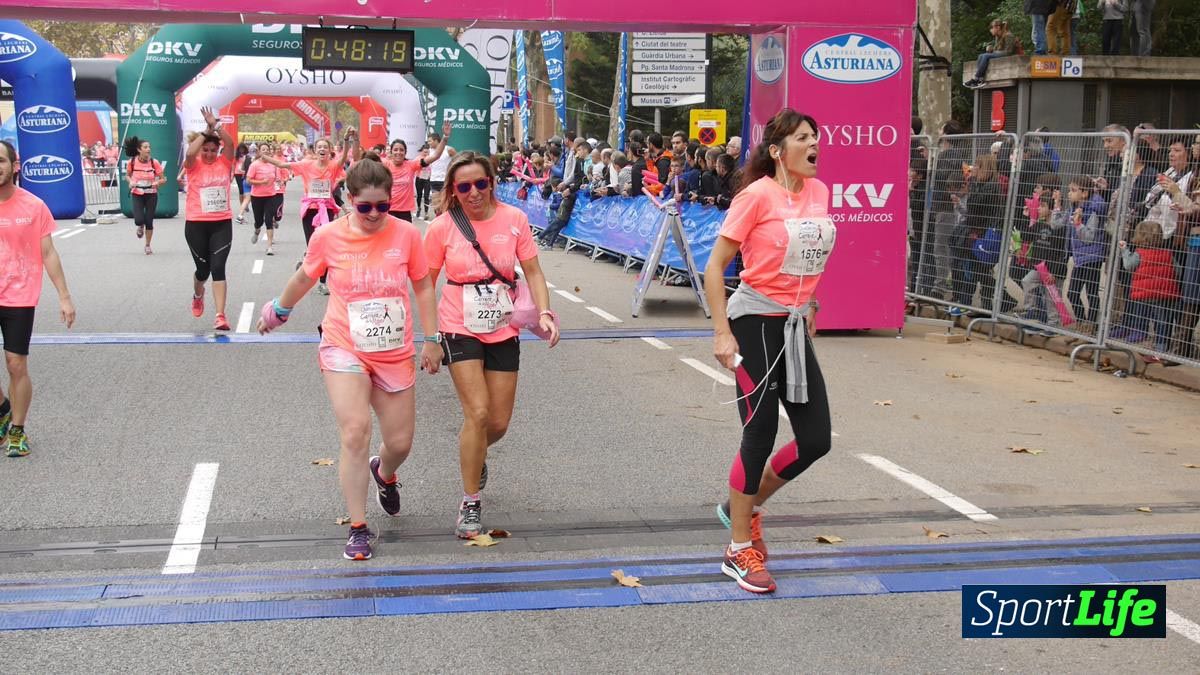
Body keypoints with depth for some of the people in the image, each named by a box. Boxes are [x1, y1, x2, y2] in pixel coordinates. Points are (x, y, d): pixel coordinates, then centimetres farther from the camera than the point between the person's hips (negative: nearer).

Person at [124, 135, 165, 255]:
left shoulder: (154, 162, -10)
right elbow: (128, 175, 11)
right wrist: (130, 182, -10)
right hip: (137, 195, 0)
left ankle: (148, 245, 22)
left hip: (151, 195, 0)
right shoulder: (132, 162, -9)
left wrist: (158, 183, -23)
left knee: (149, 221, 2)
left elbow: (163, 179, -2)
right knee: (139, 220, -14)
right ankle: (141, 227, 26)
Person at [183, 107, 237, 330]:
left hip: (222, 223, 1)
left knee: (218, 268, -9)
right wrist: (207, 130, -20)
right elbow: (190, 153, -25)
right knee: (203, 268, 12)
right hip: (196, 224, -1)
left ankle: (220, 316, -12)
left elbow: (230, 144, -16)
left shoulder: (224, 163, 2)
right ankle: (198, 295, 47)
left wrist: (216, 125, -23)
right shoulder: (194, 166, -3)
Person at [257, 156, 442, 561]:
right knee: (355, 433, -18)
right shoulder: (328, 236, -8)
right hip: (344, 350, -2)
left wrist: (432, 339, 5)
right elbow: (305, 277, 11)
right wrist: (278, 310, 25)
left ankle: (383, 473, 47)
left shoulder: (406, 235, -7)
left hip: (395, 355, 2)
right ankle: (358, 530, -7)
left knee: (400, 443, 8)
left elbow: (423, 287, 6)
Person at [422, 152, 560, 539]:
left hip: (503, 331, 3)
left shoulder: (513, 219, -4)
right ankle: (470, 505, -2)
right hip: (460, 330, -3)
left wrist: (544, 312, -15)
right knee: (478, 413, -16)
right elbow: (426, 285, -1)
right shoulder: (442, 228, -8)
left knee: (498, 423, 6)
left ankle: (473, 451, 44)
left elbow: (532, 271, 1)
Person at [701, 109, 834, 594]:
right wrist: (722, 333, -16)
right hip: (755, 322, -7)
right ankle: (739, 551, 13)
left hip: (795, 326, 7)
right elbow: (715, 267, -11)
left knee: (816, 440, 5)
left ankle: (745, 506, 28)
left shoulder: (819, 191, 6)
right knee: (761, 433, -2)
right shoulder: (757, 196, -13)